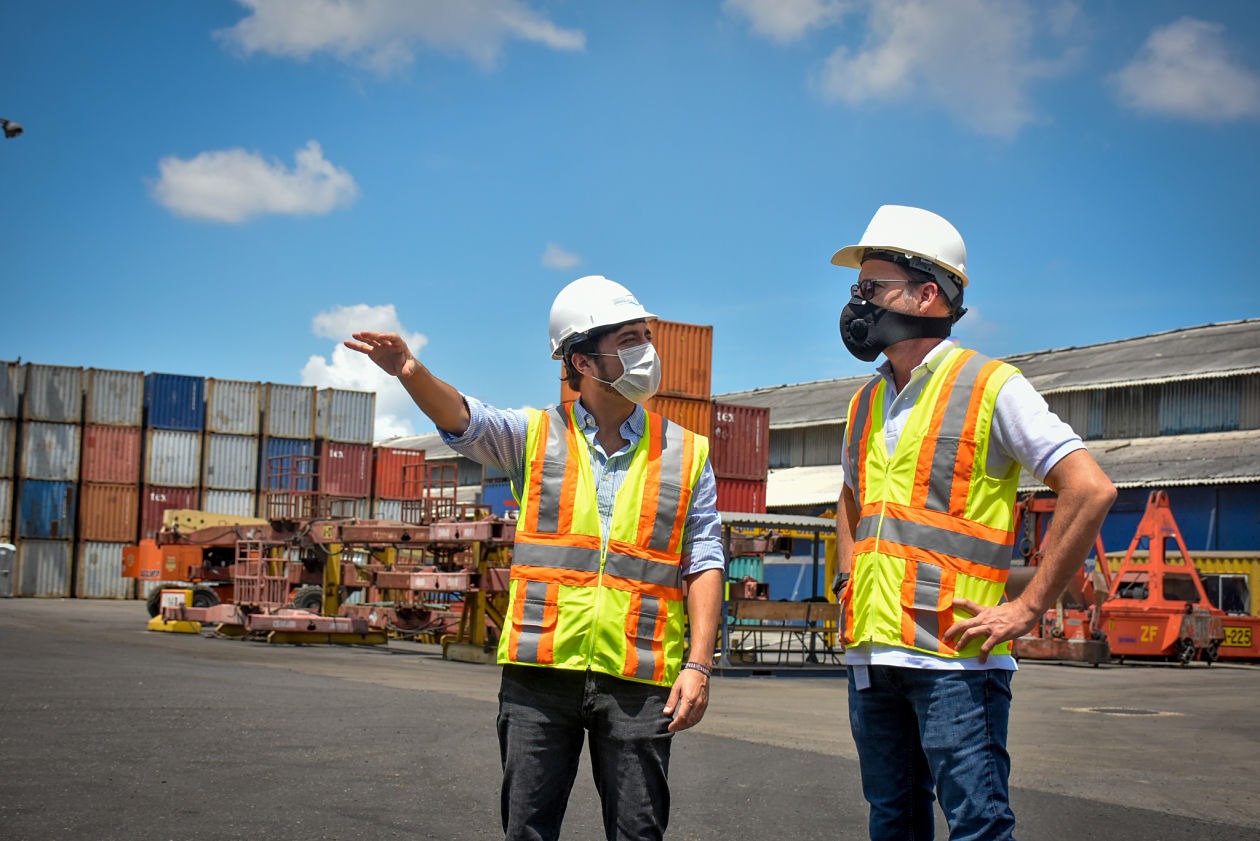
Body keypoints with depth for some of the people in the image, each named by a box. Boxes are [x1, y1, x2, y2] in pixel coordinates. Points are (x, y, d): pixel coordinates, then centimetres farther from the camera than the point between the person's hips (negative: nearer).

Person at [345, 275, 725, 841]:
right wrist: (412, 373, -31)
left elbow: (704, 564, 6)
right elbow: (462, 420, -9)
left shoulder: (686, 454, 9)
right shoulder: (535, 436, 8)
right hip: (539, 670, 0)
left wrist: (698, 665, -4)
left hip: (637, 679, 0)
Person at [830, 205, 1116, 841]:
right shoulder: (866, 403, 16)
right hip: (869, 655, 7)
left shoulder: (990, 387, -6)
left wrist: (1026, 609, -13)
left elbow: (1091, 490, -12)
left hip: (953, 656, -7)